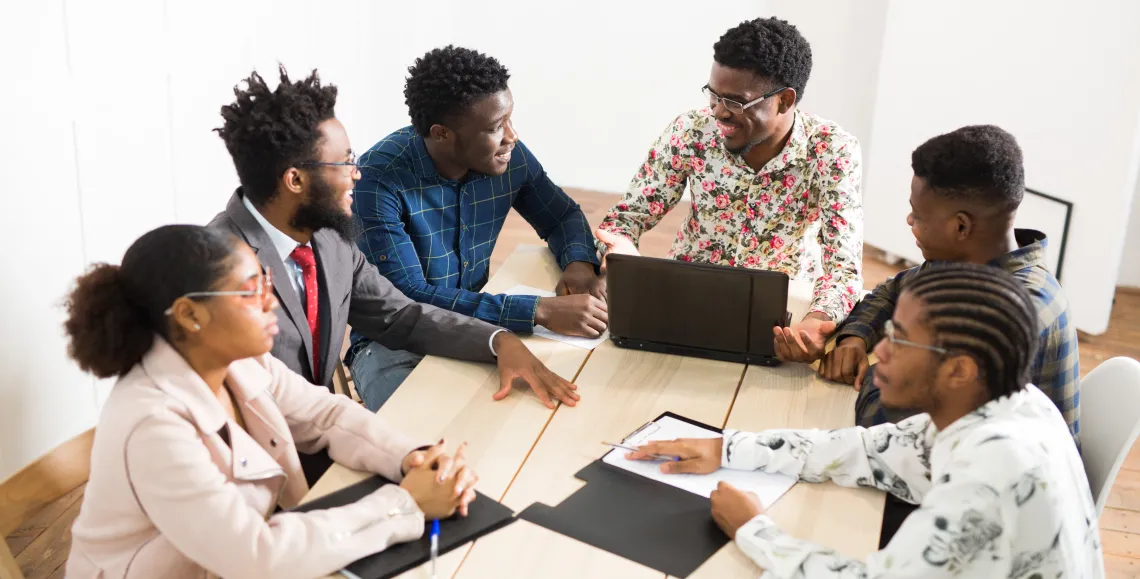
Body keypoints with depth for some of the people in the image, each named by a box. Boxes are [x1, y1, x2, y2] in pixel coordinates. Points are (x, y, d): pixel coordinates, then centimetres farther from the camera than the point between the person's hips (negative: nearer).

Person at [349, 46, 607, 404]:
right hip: (394, 345, -5)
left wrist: (580, 263, -14)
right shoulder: (379, 180, -24)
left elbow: (565, 216, 10)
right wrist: (540, 311, -35)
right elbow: (410, 299, -30)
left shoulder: (511, 158, -8)